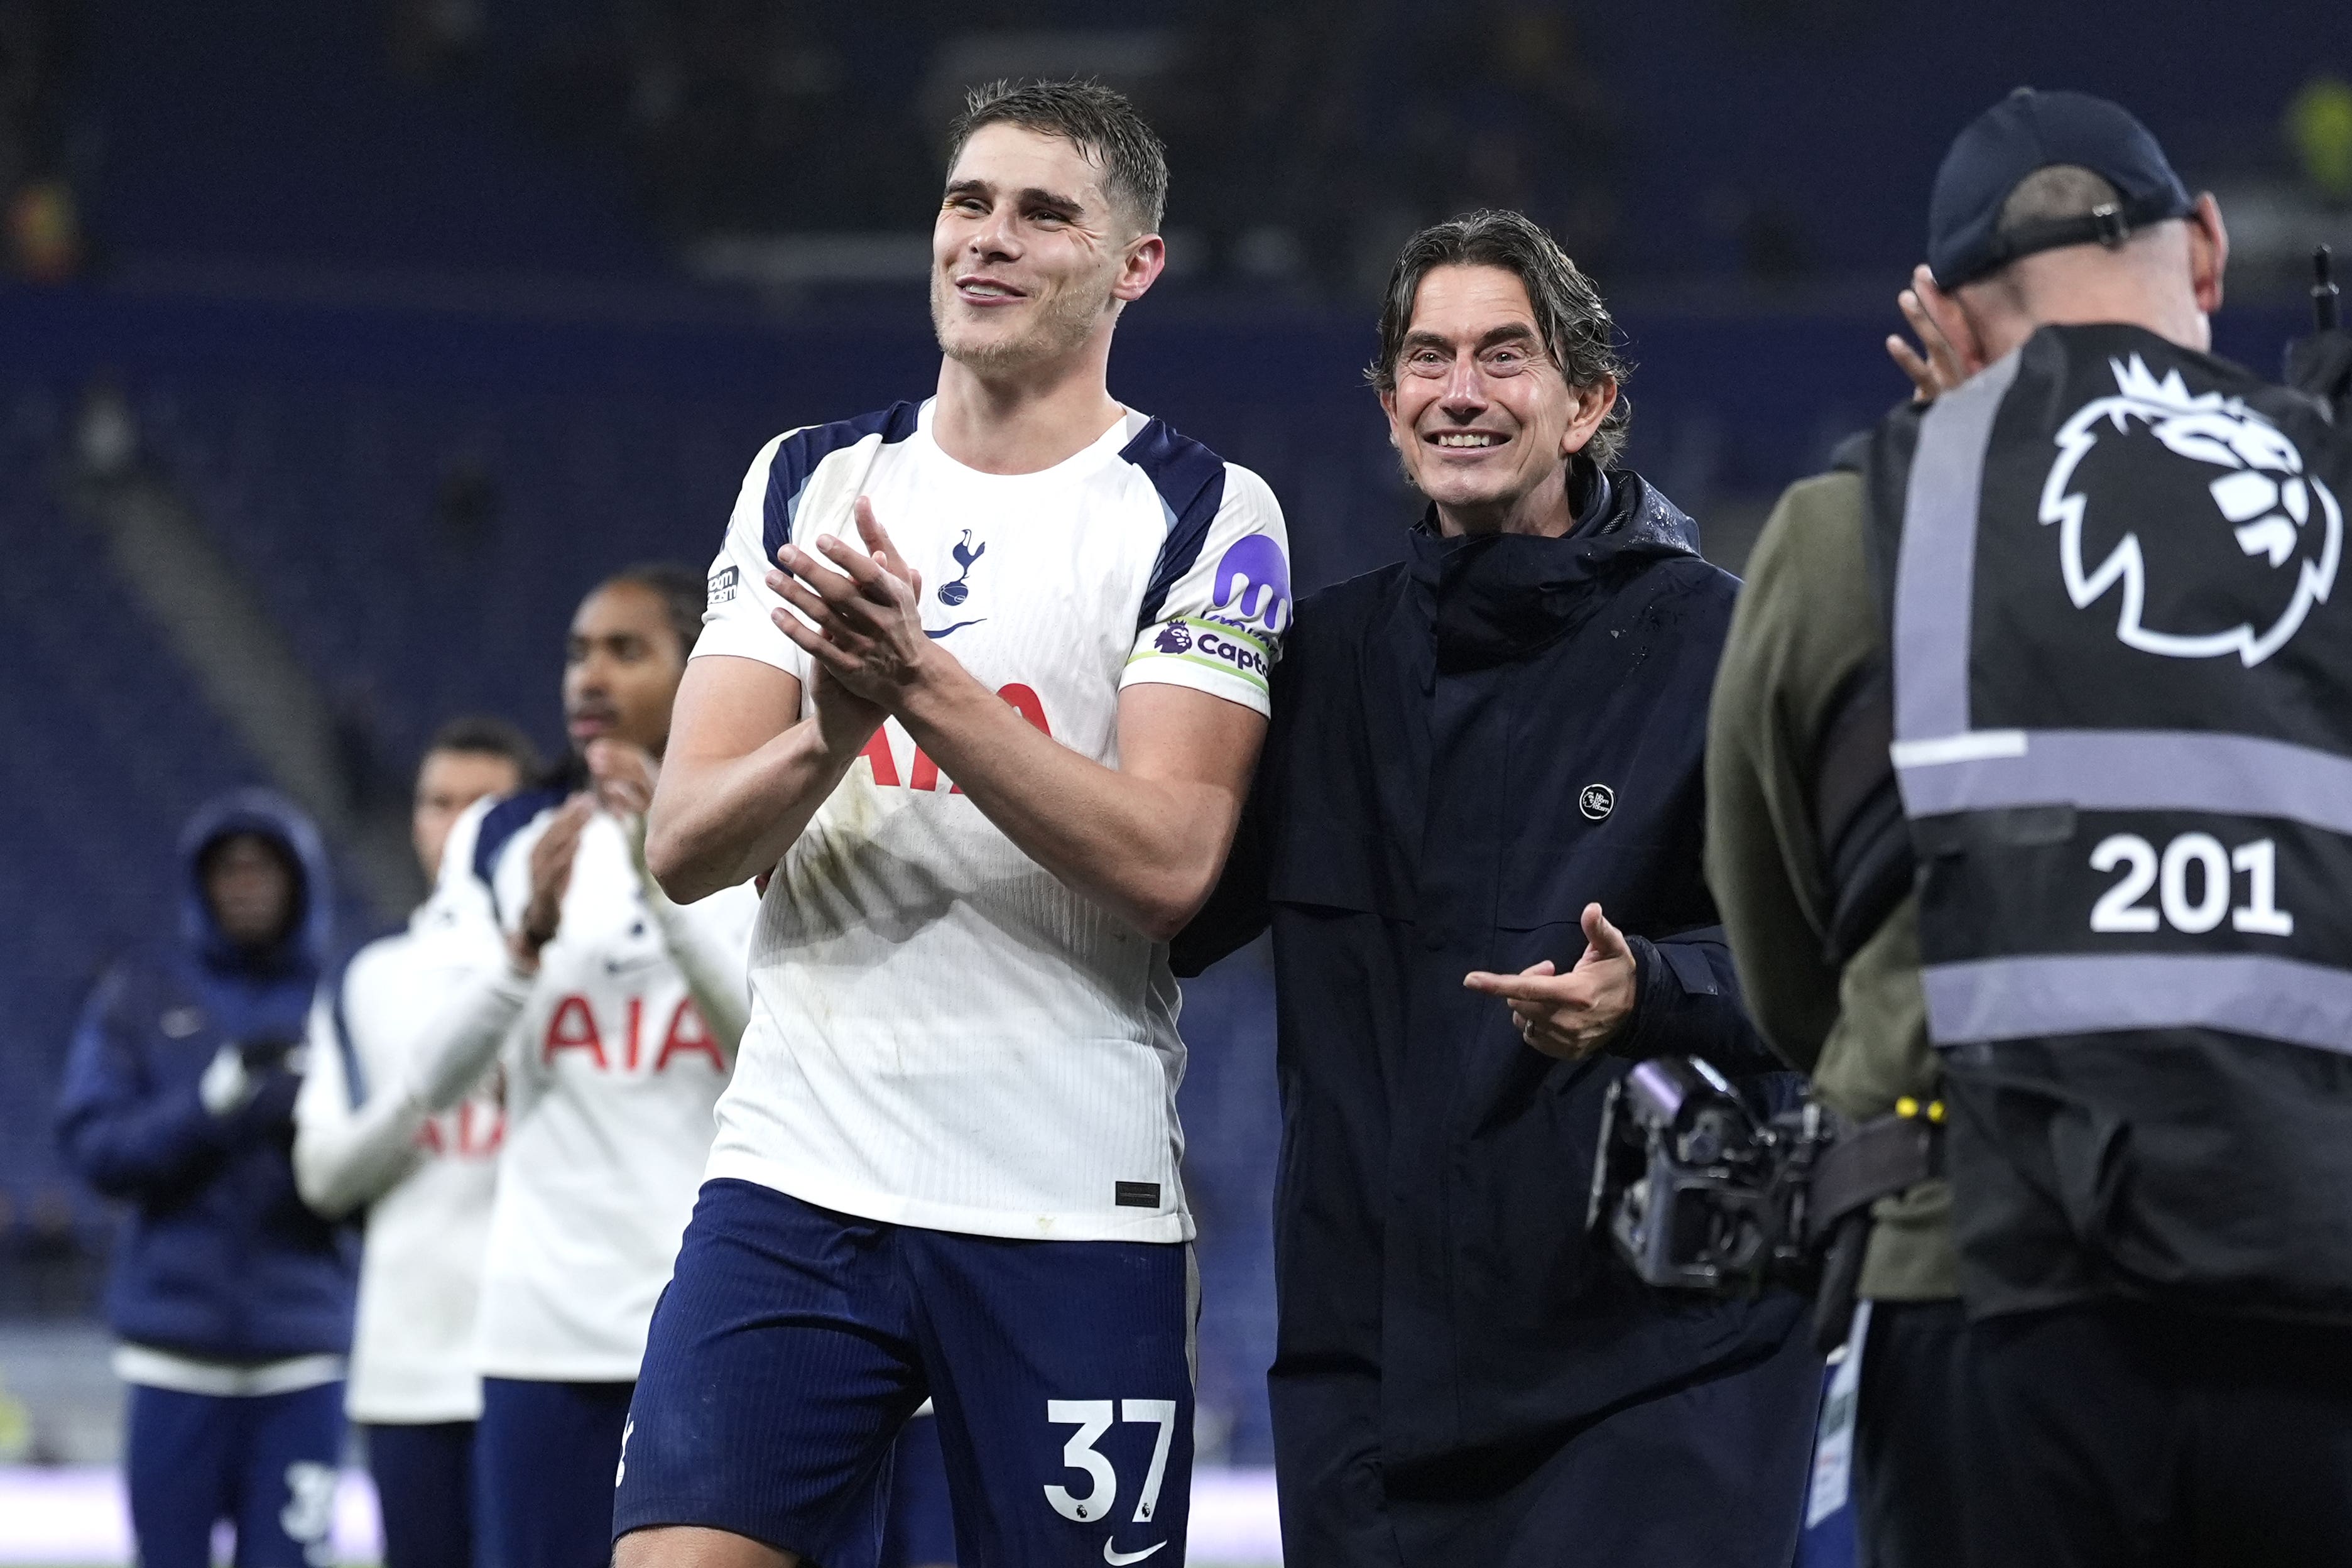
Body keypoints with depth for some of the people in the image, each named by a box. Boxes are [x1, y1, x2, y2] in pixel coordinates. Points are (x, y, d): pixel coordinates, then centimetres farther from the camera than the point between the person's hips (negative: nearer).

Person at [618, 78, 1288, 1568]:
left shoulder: (1202, 517, 0)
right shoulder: (809, 483, 12)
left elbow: (1169, 863, -13)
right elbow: (683, 844, 4)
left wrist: (923, 687, -23)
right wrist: (828, 734, -17)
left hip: (1073, 1212, -3)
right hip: (797, 1177, 3)